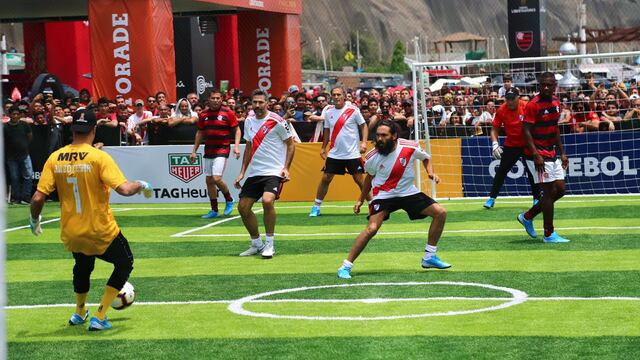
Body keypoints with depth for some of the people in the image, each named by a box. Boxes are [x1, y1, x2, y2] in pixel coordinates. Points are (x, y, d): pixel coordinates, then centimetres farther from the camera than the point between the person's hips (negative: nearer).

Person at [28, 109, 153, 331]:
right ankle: (99, 318, 11)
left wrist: (34, 220, 11)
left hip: (70, 234, 5)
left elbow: (38, 198, -7)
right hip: (101, 233, -5)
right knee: (124, 264, 20)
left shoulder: (55, 159, -5)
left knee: (83, 266, 33)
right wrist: (141, 185, -4)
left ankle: (79, 313, 50)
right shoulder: (99, 157, -17)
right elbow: (123, 189, -24)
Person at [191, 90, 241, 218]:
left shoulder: (228, 113, -5)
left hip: (222, 150, -5)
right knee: (209, 180, 6)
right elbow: (200, 133, 17)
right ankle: (214, 210, 16)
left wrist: (236, 146, -13)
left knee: (216, 178, -16)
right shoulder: (203, 114, 7)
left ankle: (229, 200, 9)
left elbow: (237, 130, 0)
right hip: (208, 150, 5)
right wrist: (194, 151, 15)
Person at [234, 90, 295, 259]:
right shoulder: (249, 121, 9)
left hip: (274, 172, -7)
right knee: (243, 207, 3)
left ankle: (269, 244, -14)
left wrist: (286, 167, -14)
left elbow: (291, 144, -3)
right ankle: (256, 244, 20)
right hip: (254, 173, 7)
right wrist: (242, 172, 15)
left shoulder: (277, 121, -9)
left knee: (267, 201, -29)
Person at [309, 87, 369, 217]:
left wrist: (364, 142, -14)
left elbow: (364, 126, -2)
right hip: (334, 154, 3)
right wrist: (323, 147, 13)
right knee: (326, 178, 1)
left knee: (359, 179, -2)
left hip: (352, 153, -3)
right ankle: (316, 206, 10)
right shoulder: (328, 111, 5)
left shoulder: (353, 110, -7)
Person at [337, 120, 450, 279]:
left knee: (440, 213, -5)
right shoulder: (372, 157, -16)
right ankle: (345, 267, -15)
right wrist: (361, 200, 12)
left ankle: (429, 257, 9)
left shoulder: (410, 147, -17)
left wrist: (431, 172, -12)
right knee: (372, 228, -25)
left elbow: (426, 158, 6)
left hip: (408, 192, 3)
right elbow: (370, 176, 6)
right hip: (383, 195, -3)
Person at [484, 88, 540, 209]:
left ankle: (537, 199, 13)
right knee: (501, 171, 0)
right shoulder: (501, 110, -10)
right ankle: (492, 198, 7)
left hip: (527, 145, -2)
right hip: (510, 145, 2)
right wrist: (495, 144, -17)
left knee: (531, 172, -1)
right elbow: (495, 129, -2)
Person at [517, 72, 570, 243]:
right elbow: (526, 131, -18)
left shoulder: (556, 103, 9)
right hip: (538, 155, -9)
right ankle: (549, 234, 0)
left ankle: (527, 217, 22)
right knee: (549, 191, -7)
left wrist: (562, 152, 16)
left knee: (560, 189, 9)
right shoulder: (533, 105, -15)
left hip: (551, 153, 9)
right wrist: (536, 155, -25)